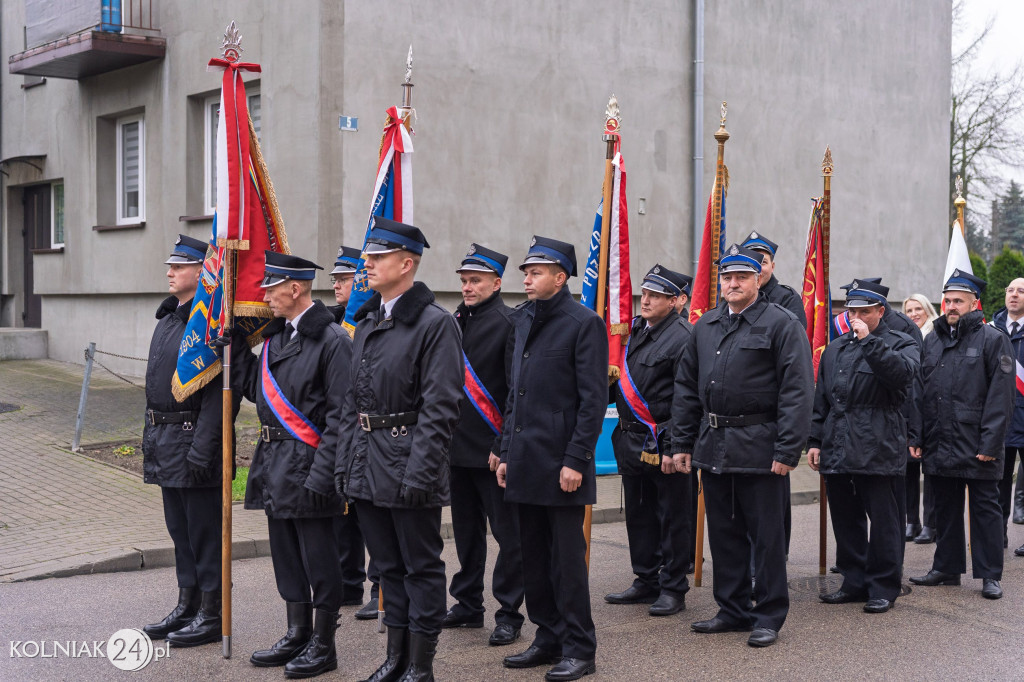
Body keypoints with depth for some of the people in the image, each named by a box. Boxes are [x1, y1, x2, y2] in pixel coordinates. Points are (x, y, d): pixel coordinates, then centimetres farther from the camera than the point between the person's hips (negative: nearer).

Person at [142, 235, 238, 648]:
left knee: (204, 531, 0)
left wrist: (200, 451, -23)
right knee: (179, 528, 16)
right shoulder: (168, 318, 14)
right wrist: (151, 438, 18)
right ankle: (187, 607, 26)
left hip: (193, 440, -9)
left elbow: (219, 394, -21)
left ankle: (211, 615, 10)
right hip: (165, 443, 9)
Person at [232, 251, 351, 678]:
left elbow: (340, 415, -17)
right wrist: (234, 344, 8)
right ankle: (297, 635, 28)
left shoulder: (332, 340, -14)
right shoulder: (276, 337, 12)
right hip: (275, 466, 9)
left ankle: (323, 644, 14)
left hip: (307, 466, -8)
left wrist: (320, 476, -20)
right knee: (286, 555, 16)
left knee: (318, 558, 3)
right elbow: (256, 389, 14)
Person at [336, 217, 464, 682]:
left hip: (408, 463, -7)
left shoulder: (436, 324, -11)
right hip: (367, 465, 8)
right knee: (388, 566, 16)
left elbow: (440, 408, -16)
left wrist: (418, 475, -20)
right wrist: (345, 462, 11)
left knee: (421, 566, 4)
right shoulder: (366, 323, 13)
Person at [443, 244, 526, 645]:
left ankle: (509, 613, 9)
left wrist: (505, 446, -18)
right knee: (466, 529, 16)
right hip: (458, 446, 8)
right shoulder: (455, 322, 11)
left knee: (508, 535, 1)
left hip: (493, 449, -7)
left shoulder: (509, 323, -10)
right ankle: (468, 604, 28)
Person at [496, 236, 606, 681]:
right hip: (525, 461, 7)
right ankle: (548, 639, 24)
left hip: (561, 462, -7)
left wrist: (576, 460, -16)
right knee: (534, 557, 13)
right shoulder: (523, 321, 14)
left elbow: (593, 399, -12)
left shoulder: (583, 323, -8)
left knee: (567, 558, -2)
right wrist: (506, 452, 14)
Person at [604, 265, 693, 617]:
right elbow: (620, 381, 23)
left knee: (672, 518, 3)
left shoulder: (683, 337, -13)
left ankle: (673, 588, 13)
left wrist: (674, 449, -19)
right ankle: (646, 581, 27)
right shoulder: (635, 330, 11)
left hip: (663, 443, -8)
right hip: (631, 440, 8)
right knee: (639, 514, 15)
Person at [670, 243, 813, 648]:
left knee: (766, 535, 2)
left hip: (759, 448, -6)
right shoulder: (706, 326, 13)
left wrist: (787, 451, -17)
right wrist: (682, 443, 9)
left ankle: (769, 617, 13)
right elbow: (686, 387, 15)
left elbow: (797, 391, -12)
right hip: (713, 446, 6)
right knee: (724, 533, 13)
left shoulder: (781, 323, -6)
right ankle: (733, 610, 25)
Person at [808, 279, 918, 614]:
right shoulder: (835, 349, 17)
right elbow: (820, 399, 19)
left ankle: (883, 588, 9)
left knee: (883, 521, 0)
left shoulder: (901, 344, 1)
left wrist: (869, 340, -20)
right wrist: (815, 440, 12)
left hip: (878, 451, -5)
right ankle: (855, 582, 21)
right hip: (837, 449, 6)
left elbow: (903, 372, -22)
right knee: (846, 520, 11)